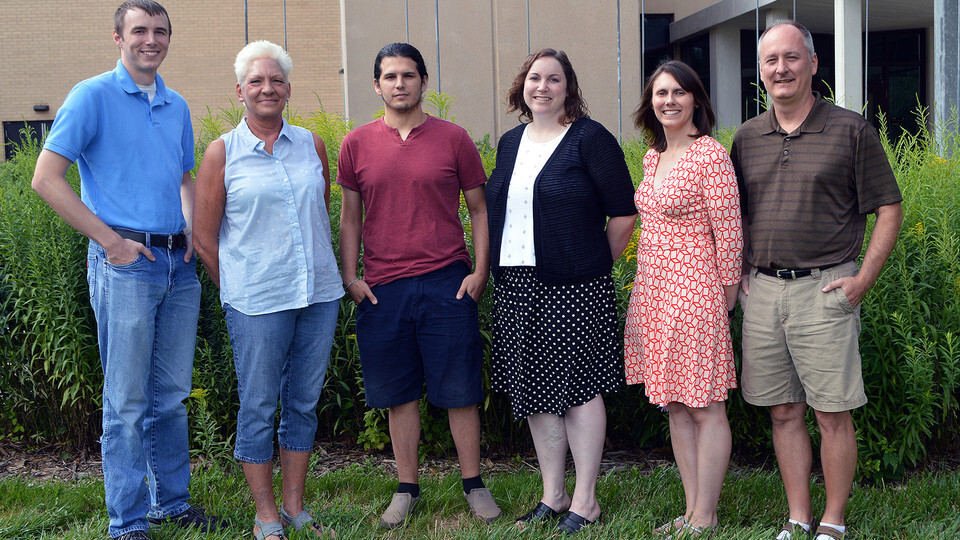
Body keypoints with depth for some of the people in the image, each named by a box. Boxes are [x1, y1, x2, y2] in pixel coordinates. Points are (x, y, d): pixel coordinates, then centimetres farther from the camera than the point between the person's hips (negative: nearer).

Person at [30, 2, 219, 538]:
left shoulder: (177, 106, 15)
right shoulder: (93, 96, -4)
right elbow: (47, 179, -9)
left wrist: (192, 229, 7)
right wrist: (111, 241, -12)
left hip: (179, 265, 6)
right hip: (124, 264, -6)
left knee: (172, 394, 13)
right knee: (127, 401, 0)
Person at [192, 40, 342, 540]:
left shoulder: (312, 145, 8)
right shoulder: (222, 153, -1)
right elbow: (203, 235, 0)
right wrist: (239, 289, 2)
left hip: (319, 293, 4)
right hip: (256, 302, -4)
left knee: (304, 403, 11)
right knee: (258, 407, 3)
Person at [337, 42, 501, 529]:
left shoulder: (453, 138, 2)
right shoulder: (357, 145, 6)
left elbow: (478, 209, 6)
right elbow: (350, 216, 12)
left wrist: (480, 271, -3)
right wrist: (349, 276, 3)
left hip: (447, 283, -1)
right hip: (382, 288, 2)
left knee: (459, 390, 4)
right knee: (399, 393, 10)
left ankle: (473, 484, 19)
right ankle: (406, 488, 23)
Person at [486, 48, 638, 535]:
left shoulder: (590, 138, -6)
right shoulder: (510, 143, 13)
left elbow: (624, 213, -6)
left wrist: (597, 265, 0)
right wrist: (497, 270, 15)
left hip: (573, 289, -6)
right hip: (517, 285, 7)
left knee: (578, 387, -1)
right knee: (534, 389, 11)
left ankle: (585, 501, 12)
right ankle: (553, 495, 24)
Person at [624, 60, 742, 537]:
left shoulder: (710, 155, -11)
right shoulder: (653, 157, 13)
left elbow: (728, 231, -11)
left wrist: (727, 291, -6)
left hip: (694, 290, -8)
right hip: (652, 291, 9)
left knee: (705, 407, 0)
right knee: (675, 406, 13)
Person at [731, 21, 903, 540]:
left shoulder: (850, 130, -1)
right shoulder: (747, 137, 11)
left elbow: (889, 209, 0)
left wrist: (863, 279, -8)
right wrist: (736, 272, 10)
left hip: (824, 290, -4)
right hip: (761, 290, 4)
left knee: (832, 415, 0)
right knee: (784, 413, 10)